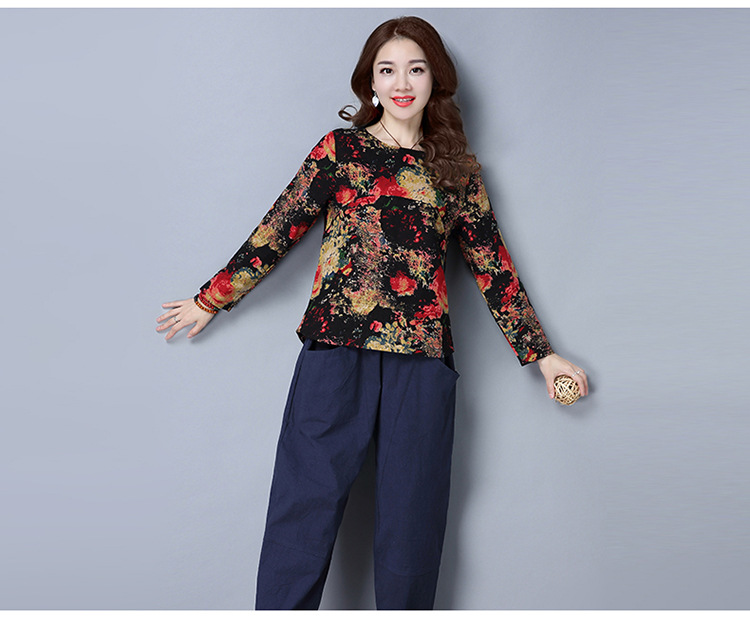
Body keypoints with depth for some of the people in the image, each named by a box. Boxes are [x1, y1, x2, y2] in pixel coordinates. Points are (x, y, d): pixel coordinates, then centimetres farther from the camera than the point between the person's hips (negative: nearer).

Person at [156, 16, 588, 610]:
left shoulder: (458, 170, 15)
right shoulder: (340, 149, 11)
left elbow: (493, 265, 16)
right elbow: (277, 231, 13)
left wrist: (541, 352, 16)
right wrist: (211, 300, 15)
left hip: (422, 359, 2)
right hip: (336, 348, -1)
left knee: (411, 528, 5)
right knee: (304, 513, -1)